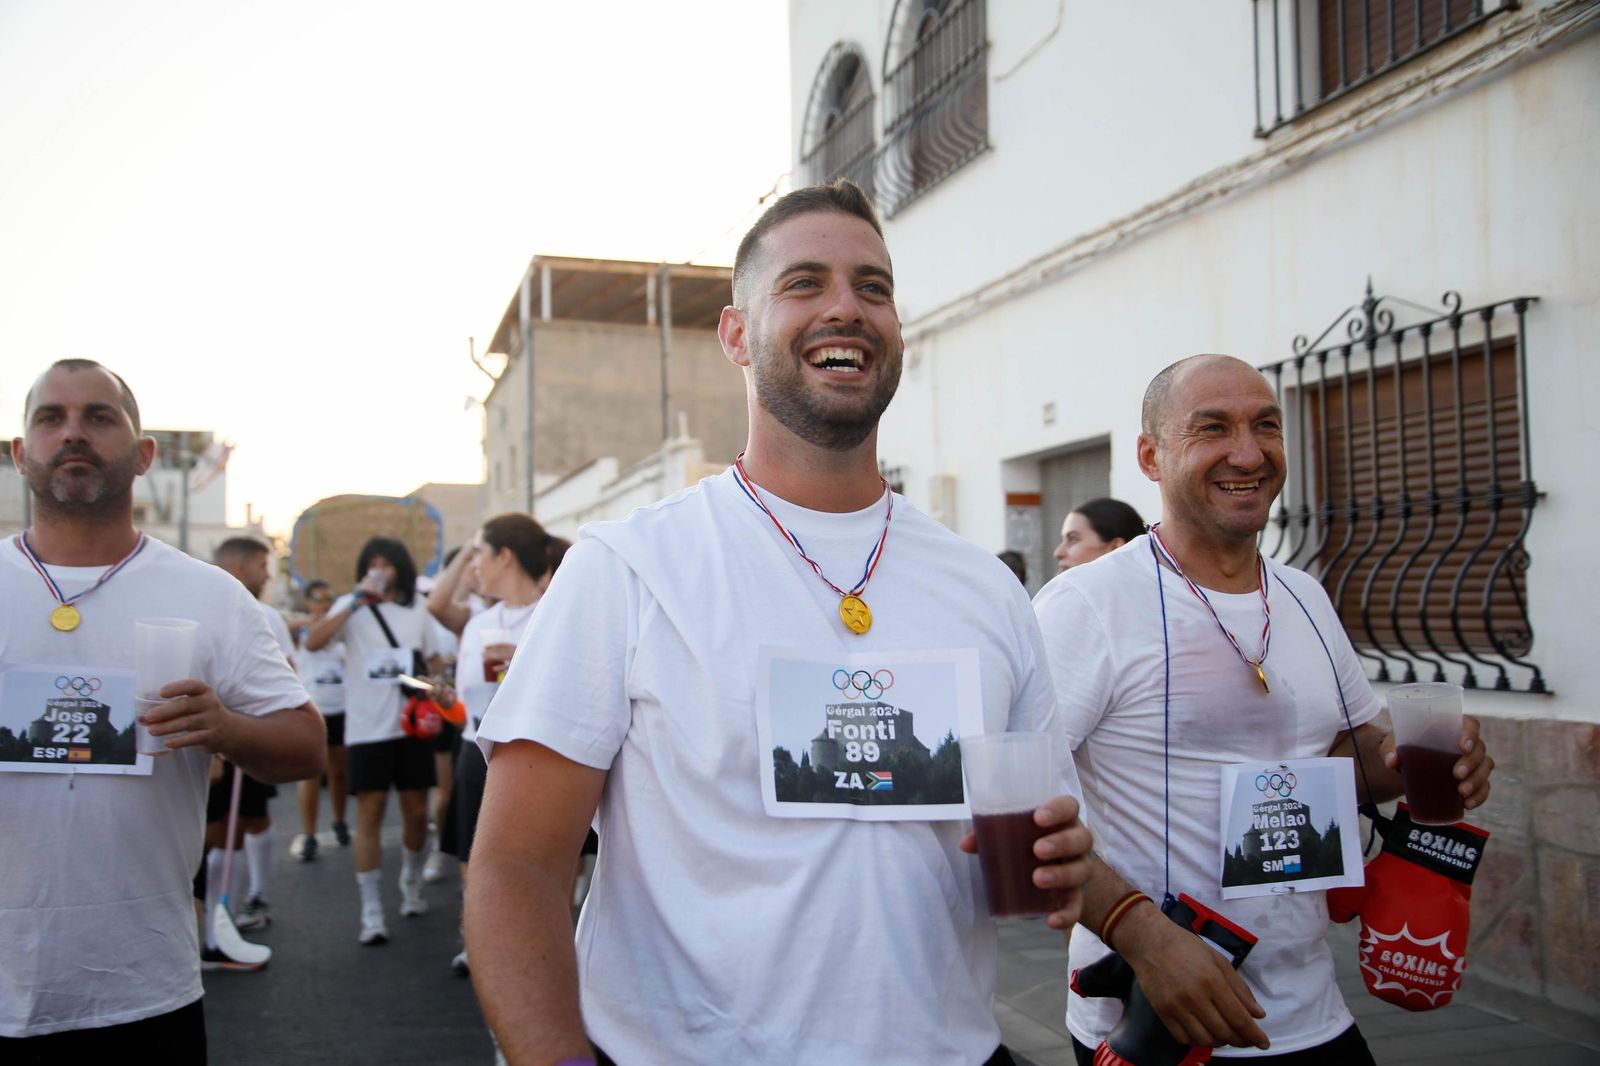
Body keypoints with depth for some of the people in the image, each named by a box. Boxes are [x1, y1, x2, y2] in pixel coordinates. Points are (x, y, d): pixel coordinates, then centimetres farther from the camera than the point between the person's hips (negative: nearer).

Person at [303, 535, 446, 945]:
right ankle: (371, 912, 1)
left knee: (416, 812, 8)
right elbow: (313, 642, -17)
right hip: (367, 728, -3)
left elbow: (435, 666, 15)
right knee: (369, 815, -3)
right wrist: (357, 601, -22)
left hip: (412, 727, 3)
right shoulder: (351, 607, 1)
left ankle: (411, 883, 33)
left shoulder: (418, 614, 10)